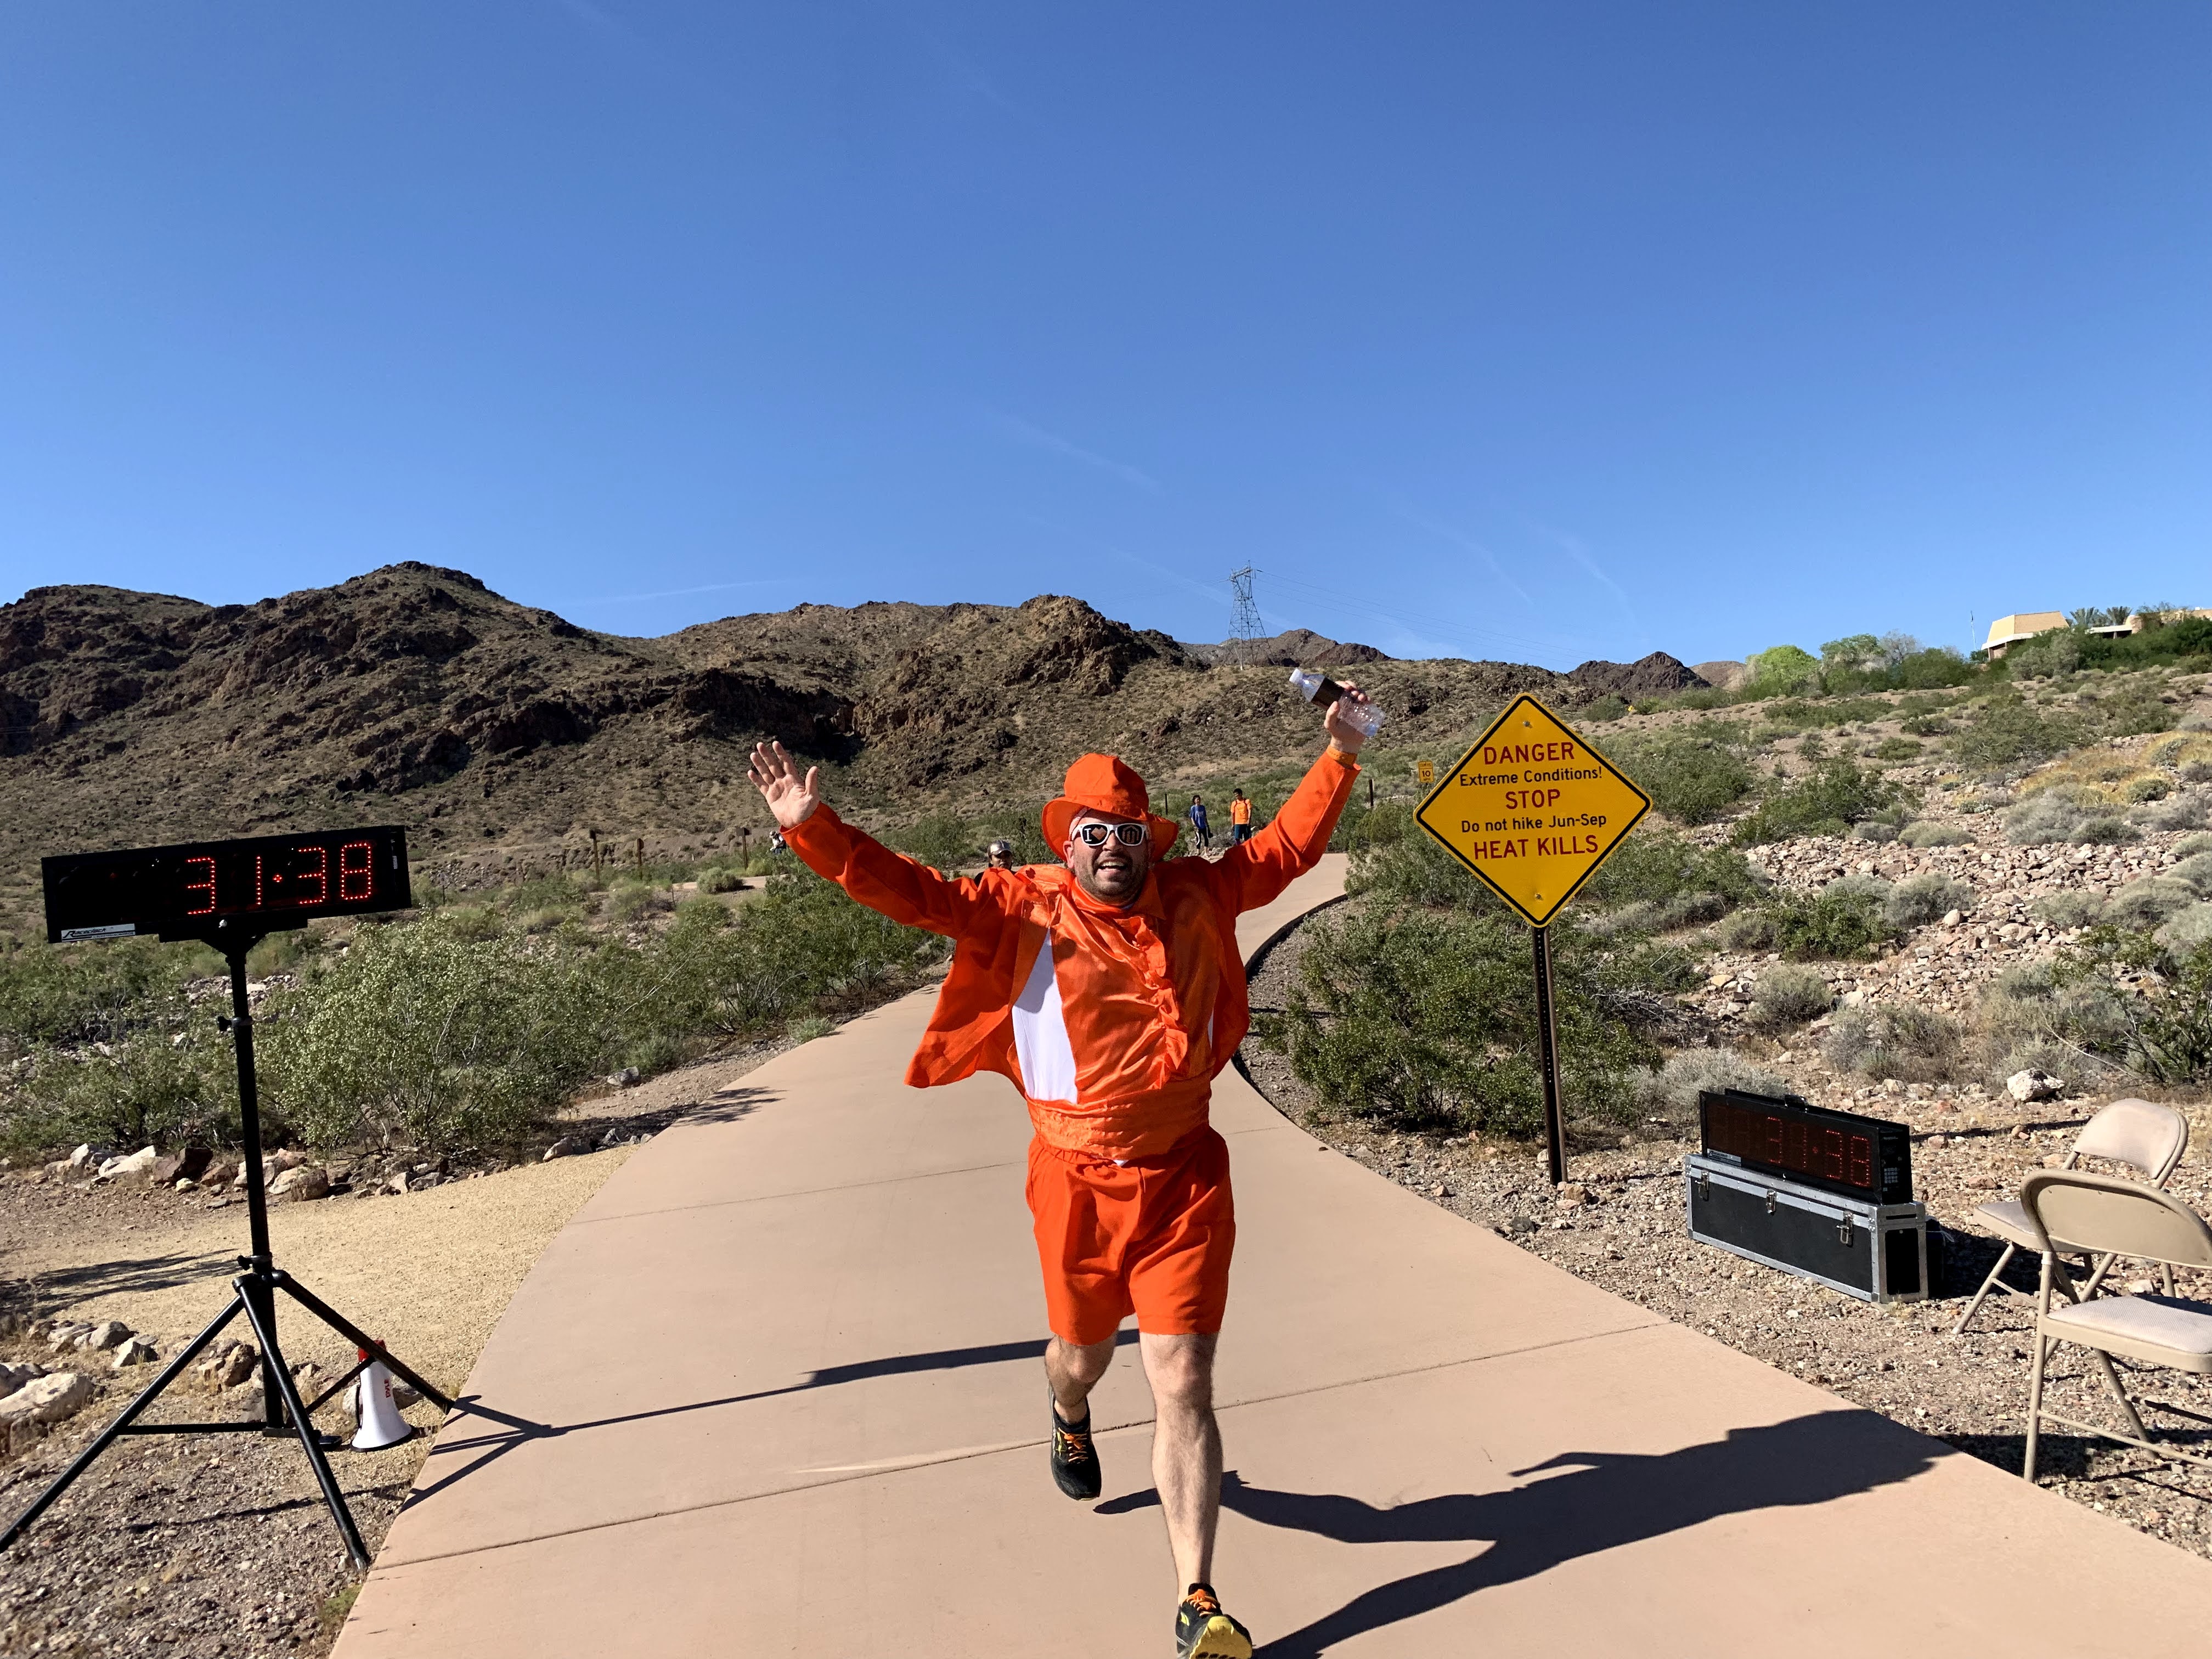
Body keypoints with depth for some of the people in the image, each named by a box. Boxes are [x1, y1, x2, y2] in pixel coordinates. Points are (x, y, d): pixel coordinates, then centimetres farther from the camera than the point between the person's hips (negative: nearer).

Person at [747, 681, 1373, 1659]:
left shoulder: (1195, 897, 0)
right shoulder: (1025, 908, -7)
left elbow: (1286, 847, 11)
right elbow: (910, 892, -13)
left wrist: (1340, 755, 10)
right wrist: (813, 828, -24)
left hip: (1182, 1175, 0)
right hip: (1076, 1181, 0)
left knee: (1182, 1382, -2)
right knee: (1083, 1352, 23)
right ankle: (1070, 1420, 62)